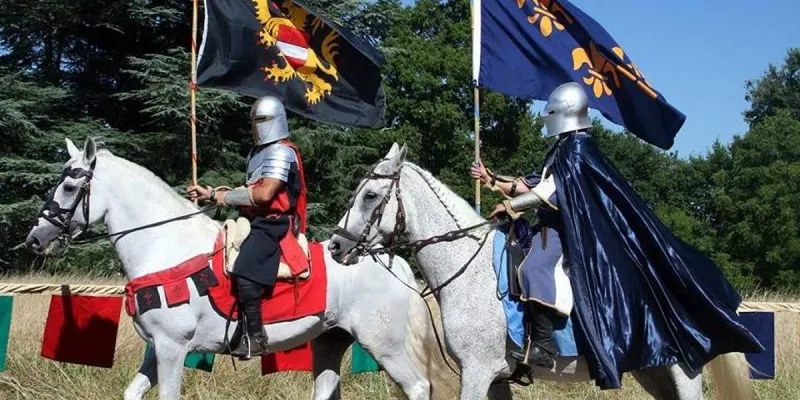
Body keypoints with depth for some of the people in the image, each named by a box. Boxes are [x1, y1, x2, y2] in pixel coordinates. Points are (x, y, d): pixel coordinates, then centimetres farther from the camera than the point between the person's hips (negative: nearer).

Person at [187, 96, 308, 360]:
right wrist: (211, 194, 5)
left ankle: (255, 337, -28)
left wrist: (220, 196, -9)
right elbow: (249, 191, 18)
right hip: (256, 222, 11)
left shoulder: (281, 151, -8)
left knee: (244, 271, -31)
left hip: (273, 225, -11)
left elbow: (263, 194, -19)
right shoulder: (257, 152, 23)